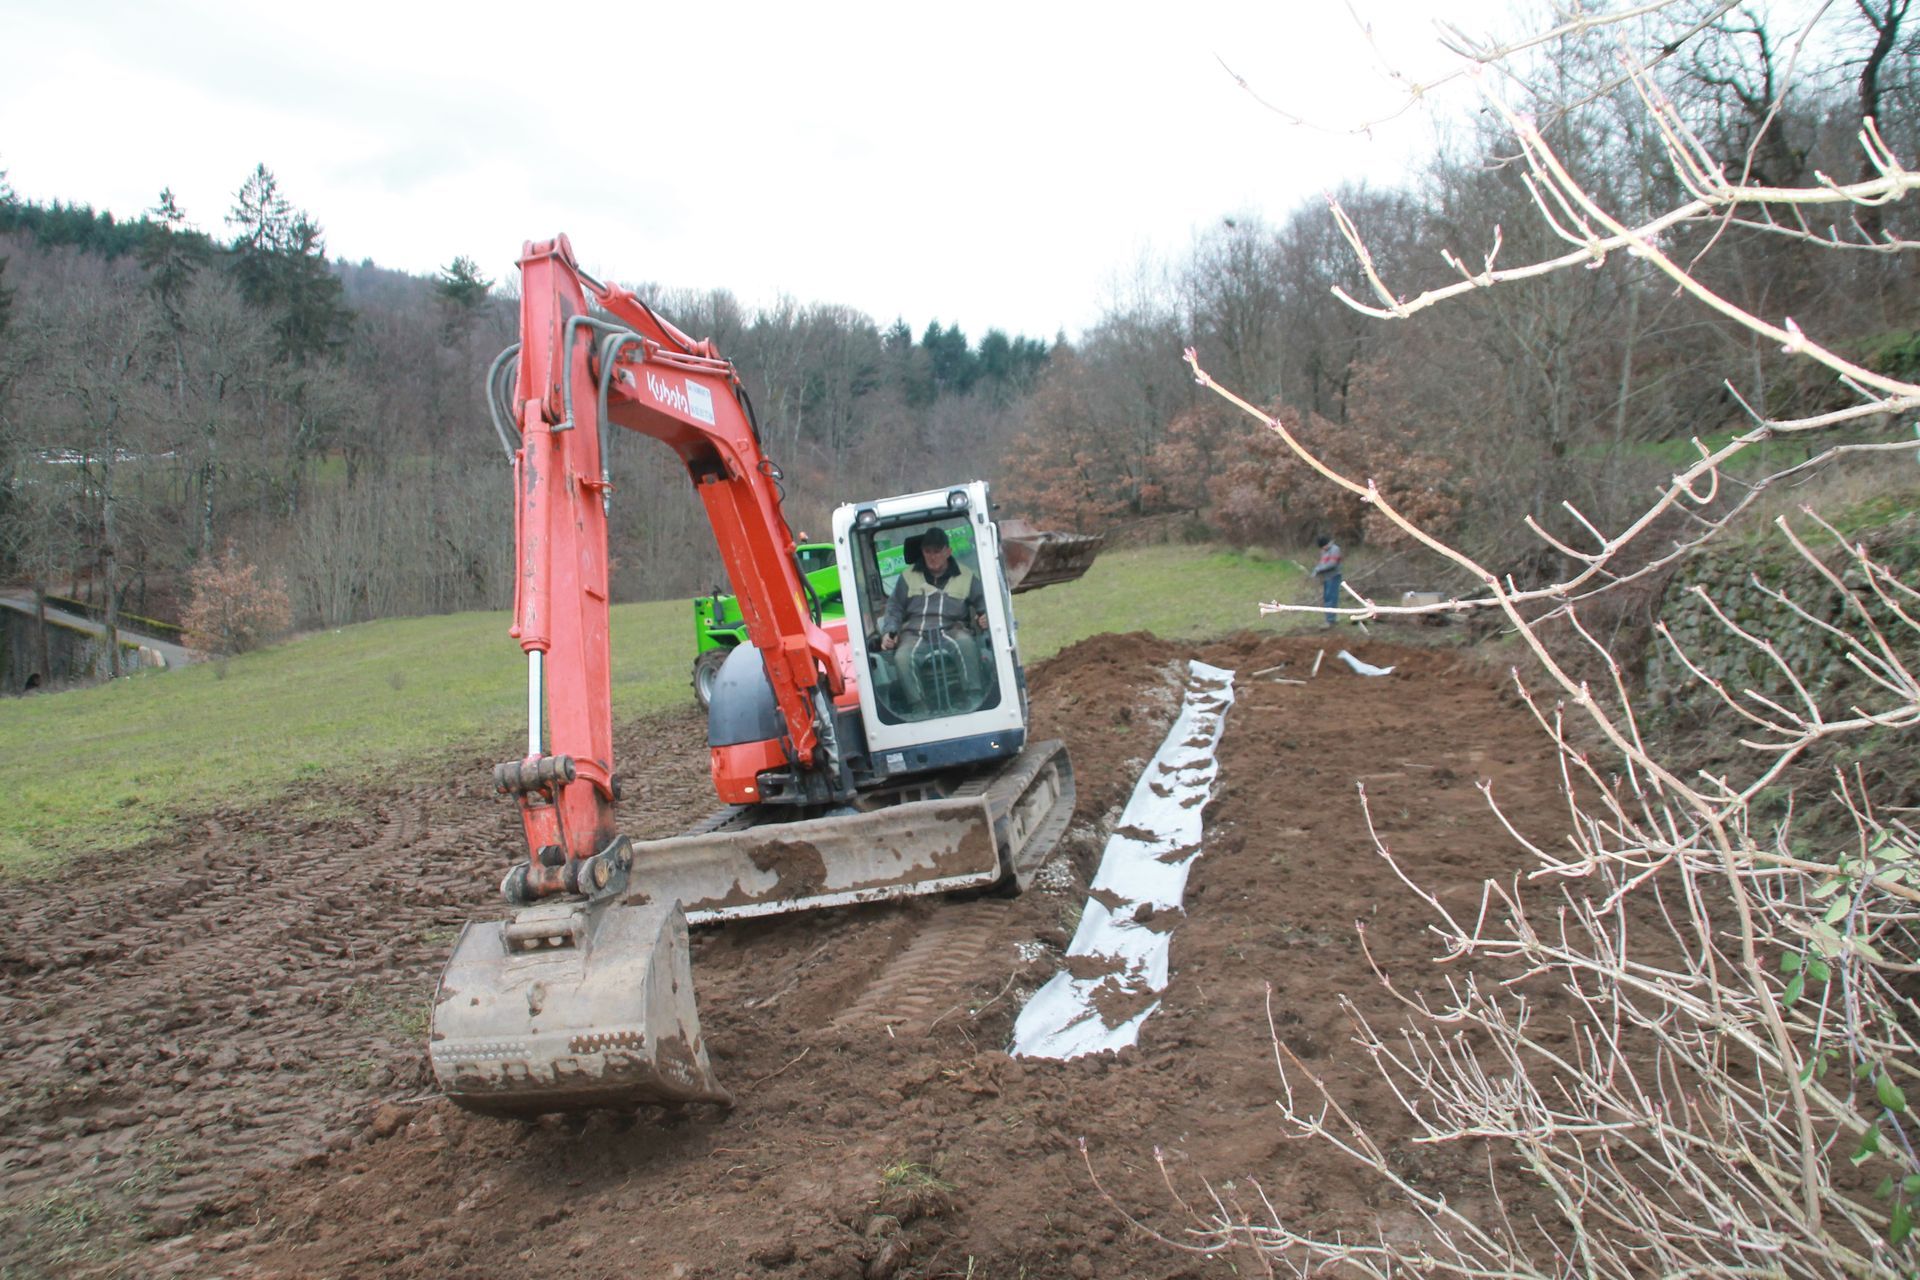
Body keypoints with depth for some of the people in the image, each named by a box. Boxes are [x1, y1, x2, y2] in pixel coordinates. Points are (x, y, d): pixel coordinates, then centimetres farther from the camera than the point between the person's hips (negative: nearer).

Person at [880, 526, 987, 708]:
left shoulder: (966, 576, 15)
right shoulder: (909, 576, 18)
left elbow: (983, 601, 14)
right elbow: (894, 607, 19)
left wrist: (984, 617, -10)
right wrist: (889, 632, 2)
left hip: (951, 629, -1)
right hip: (914, 633, 1)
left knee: (966, 643, -38)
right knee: (902, 657, -35)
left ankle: (974, 698, -34)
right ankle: (921, 706, -33)